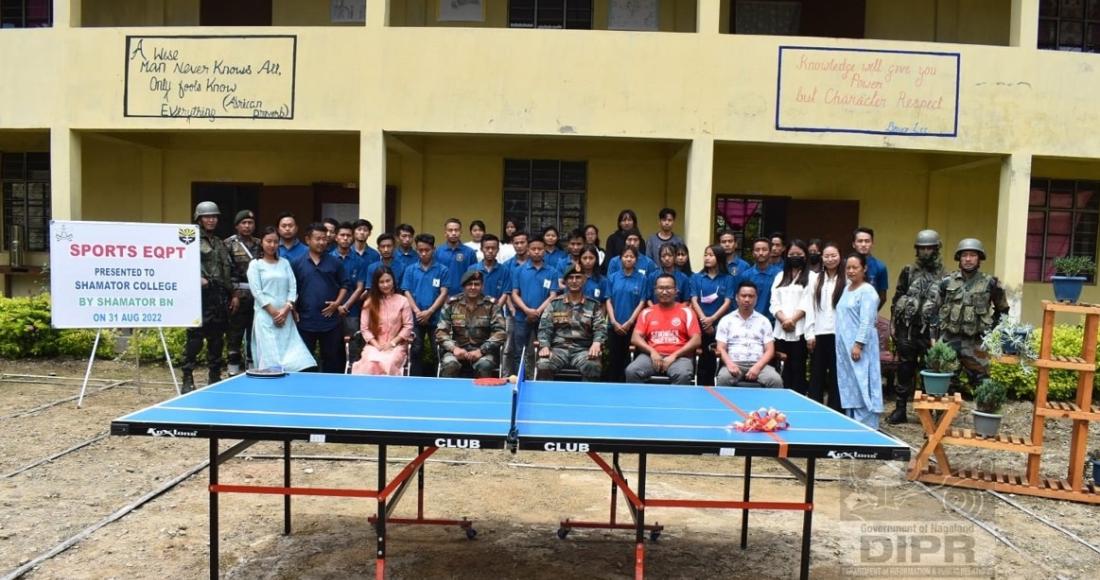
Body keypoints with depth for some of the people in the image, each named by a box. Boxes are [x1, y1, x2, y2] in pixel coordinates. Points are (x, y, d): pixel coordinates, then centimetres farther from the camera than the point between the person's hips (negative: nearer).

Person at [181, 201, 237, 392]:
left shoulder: (219, 243, 20)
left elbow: (228, 271, 20)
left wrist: (233, 294, 17)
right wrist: (196, 278, -23)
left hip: (220, 297, 7)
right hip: (201, 296, -6)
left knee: (217, 339, 11)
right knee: (195, 338, -6)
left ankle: (215, 376, 20)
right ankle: (187, 379, 1)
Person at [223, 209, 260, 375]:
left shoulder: (259, 245, 14)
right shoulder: (229, 244, -1)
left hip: (257, 295, 5)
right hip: (237, 295, -4)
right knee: (234, 333, 1)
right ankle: (234, 371, 8)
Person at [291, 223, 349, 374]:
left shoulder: (335, 262, 4)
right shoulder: (297, 264, 3)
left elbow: (344, 285, 9)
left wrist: (337, 303, -5)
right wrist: (293, 310, 0)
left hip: (330, 321, 0)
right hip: (305, 321, 0)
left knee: (332, 360, 9)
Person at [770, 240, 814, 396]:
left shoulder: (811, 277, 6)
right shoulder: (780, 276, 18)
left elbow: (807, 303, -4)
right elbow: (774, 302, 8)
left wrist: (792, 320, -13)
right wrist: (783, 319, -8)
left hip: (800, 330, -3)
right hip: (781, 330, 3)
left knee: (798, 369, -3)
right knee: (784, 370, 2)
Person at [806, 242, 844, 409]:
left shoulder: (846, 280, -2)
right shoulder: (817, 279, 10)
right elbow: (811, 307, 7)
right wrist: (810, 333, 1)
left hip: (837, 334, -3)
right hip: (819, 334, 3)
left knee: (835, 375, 4)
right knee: (816, 374, 7)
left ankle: (834, 412, 12)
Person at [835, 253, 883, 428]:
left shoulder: (867, 291, -10)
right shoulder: (847, 289, 16)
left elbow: (867, 321, -17)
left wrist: (858, 344, -22)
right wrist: (845, 345, 17)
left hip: (859, 346, -8)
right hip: (844, 346, 9)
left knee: (861, 386, -5)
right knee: (848, 386, 12)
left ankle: (866, 426, 0)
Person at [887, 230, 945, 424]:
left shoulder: (943, 275, 0)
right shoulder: (908, 271, 7)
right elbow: (897, 298, 8)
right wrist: (894, 324, 4)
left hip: (930, 330, -2)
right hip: (907, 329, 2)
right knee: (905, 370, 7)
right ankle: (900, 409, 15)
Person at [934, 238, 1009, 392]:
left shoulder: (990, 283, -1)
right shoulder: (947, 282, 2)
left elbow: (1002, 310, 12)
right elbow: (937, 310, 7)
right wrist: (934, 336, 3)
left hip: (975, 343, -1)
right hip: (949, 340, 1)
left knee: (981, 383, 4)